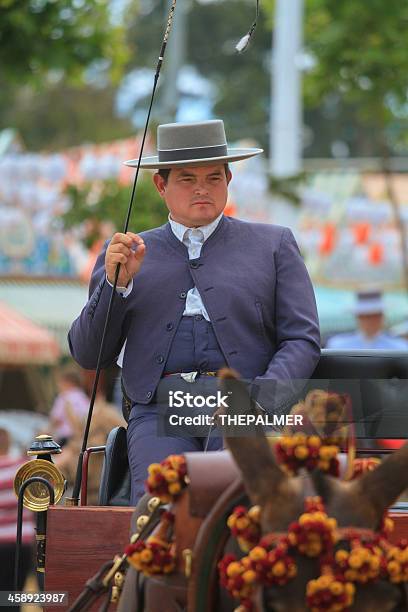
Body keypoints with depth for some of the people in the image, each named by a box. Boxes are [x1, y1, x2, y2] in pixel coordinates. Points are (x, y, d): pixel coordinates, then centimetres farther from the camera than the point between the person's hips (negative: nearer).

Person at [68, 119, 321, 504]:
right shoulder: (126, 255, 22)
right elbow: (88, 355, 16)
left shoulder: (273, 245, 19)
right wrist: (116, 283, 0)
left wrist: (260, 401, -9)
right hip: (160, 413, 1)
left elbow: (302, 340, 10)